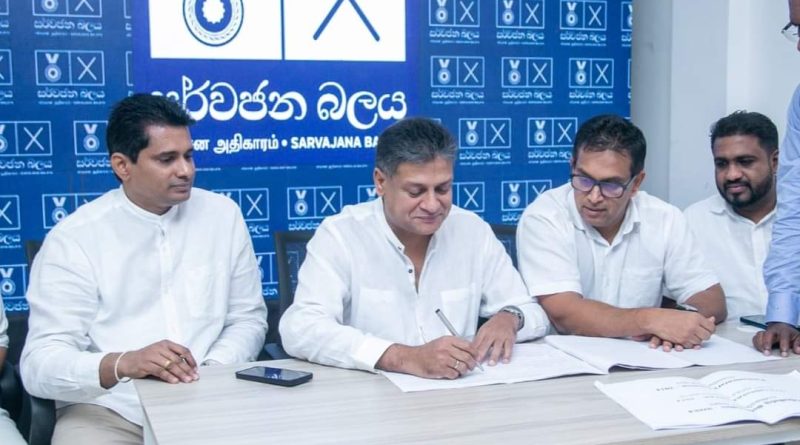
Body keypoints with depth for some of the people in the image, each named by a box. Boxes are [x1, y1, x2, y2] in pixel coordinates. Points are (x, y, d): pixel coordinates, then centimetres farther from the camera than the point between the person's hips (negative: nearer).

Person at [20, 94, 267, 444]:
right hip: (107, 412, -2)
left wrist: (210, 374, -11)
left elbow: (248, 319, 9)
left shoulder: (223, 214, 5)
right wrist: (123, 364, -30)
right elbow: (40, 364, -11)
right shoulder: (73, 238, -5)